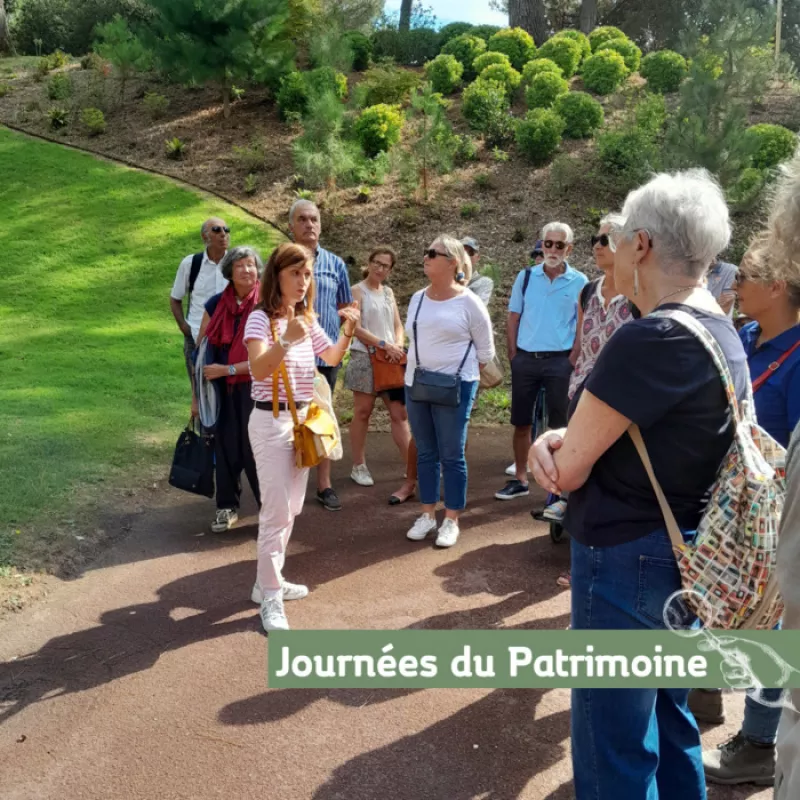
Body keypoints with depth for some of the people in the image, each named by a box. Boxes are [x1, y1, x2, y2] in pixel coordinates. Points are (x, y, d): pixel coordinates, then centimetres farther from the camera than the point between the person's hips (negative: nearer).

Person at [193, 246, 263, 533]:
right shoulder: (216, 304, 0)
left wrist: (227, 369, -16)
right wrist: (196, 395, 3)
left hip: (253, 388, -3)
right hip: (220, 388, 3)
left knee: (254, 449, 3)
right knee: (224, 447, 10)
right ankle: (227, 506, 27)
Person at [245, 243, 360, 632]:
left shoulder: (307, 319, 9)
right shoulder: (260, 318, -14)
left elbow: (332, 359, 17)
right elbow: (258, 370, -28)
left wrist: (347, 333, -1)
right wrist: (286, 341, -43)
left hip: (301, 418, 8)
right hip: (271, 421, -8)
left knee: (290, 508, 14)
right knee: (277, 510, -8)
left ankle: (268, 581, 27)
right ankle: (270, 597, 3)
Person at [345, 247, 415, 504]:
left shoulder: (389, 292, 15)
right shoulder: (357, 290, -3)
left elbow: (398, 325, 13)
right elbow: (356, 328, -11)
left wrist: (398, 346, -7)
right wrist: (385, 345, -17)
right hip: (365, 357, -5)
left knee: (400, 414, 1)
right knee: (362, 412, 4)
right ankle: (359, 466, 17)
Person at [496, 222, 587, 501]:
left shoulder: (579, 282, -1)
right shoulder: (525, 277, 4)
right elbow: (513, 318, 8)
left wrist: (572, 361, -6)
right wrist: (513, 355, 1)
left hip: (559, 361, -2)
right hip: (525, 359, 3)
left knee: (559, 425, 5)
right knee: (521, 423, 10)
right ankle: (520, 480, 22)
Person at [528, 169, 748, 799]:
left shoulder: (651, 340, -26)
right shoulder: (723, 336, 5)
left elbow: (568, 470, -20)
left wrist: (558, 453, 3)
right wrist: (556, 440, -8)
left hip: (628, 560, -9)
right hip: (686, 552, 10)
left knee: (614, 744, 8)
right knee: (666, 715, 26)